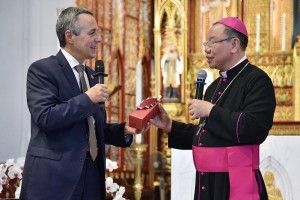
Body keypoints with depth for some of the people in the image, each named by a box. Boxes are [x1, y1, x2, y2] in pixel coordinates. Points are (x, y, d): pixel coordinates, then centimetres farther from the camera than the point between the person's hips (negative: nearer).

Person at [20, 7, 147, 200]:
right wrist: (87, 99, -16)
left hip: (91, 174, 7)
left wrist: (124, 129, 3)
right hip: (54, 177, -7)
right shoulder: (42, 69, -5)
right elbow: (45, 117, -18)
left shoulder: (92, 75, 17)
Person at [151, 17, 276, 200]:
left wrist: (211, 111, -17)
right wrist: (169, 126, 11)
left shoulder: (257, 80, -10)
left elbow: (254, 128, -25)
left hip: (237, 183, -8)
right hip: (207, 182, 8)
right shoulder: (216, 86, 18)